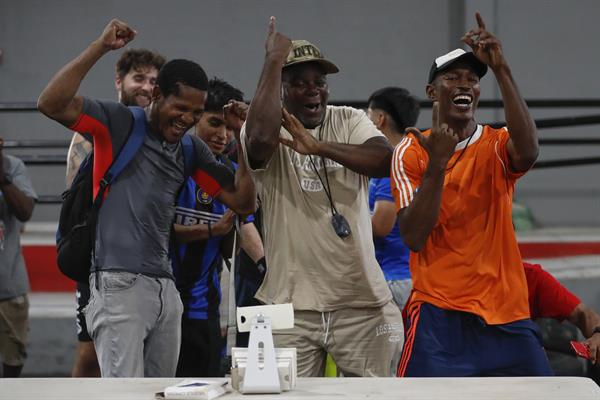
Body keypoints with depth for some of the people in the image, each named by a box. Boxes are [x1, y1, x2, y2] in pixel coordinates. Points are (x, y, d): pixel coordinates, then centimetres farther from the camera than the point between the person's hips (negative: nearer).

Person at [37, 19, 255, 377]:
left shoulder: (192, 149, 17)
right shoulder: (119, 123, -1)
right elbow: (51, 104, -15)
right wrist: (100, 48, -18)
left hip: (166, 289, 7)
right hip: (118, 284, -7)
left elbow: (243, 202, 17)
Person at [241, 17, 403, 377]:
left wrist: (319, 147, -23)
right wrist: (274, 60, -17)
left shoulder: (350, 122, 7)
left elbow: (384, 159, -12)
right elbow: (259, 140, -26)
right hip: (290, 305, -2)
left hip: (361, 302, 2)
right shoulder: (271, 130, -1)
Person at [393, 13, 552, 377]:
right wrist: (436, 163, -17)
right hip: (439, 314, -2)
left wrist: (501, 69, -24)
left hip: (506, 314, 2)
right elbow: (413, 236, -8)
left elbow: (528, 151, -21)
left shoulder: (496, 146, 6)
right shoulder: (411, 152, 2)